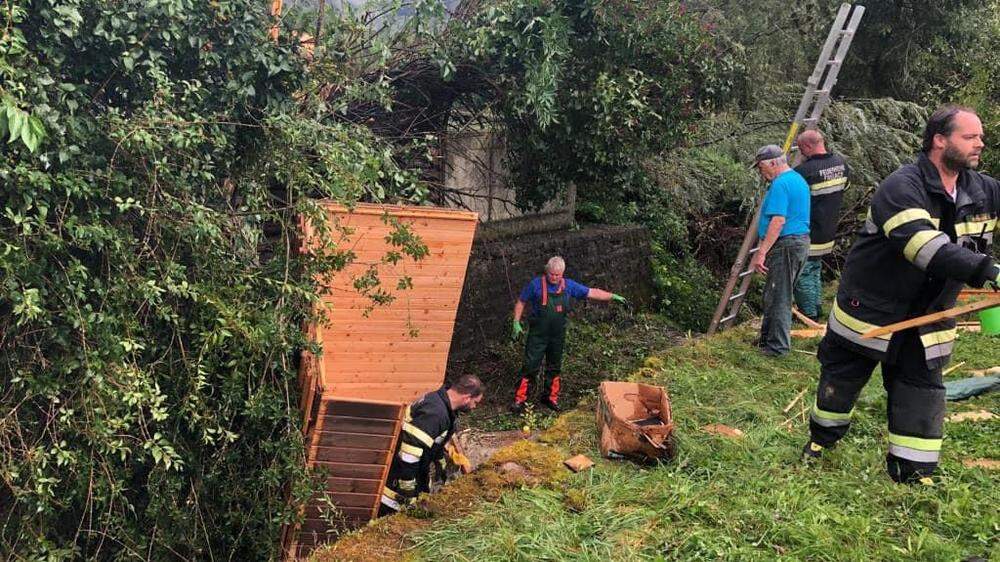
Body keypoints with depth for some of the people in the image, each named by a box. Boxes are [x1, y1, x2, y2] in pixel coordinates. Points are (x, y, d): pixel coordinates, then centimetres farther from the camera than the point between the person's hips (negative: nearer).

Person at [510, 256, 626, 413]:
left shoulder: (569, 286, -1)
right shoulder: (536, 284, -10)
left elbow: (592, 293, 5)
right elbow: (521, 302, 1)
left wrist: (613, 296, -1)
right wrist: (516, 323, -5)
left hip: (558, 335, 4)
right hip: (538, 335, -4)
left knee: (555, 368, 13)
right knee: (530, 367, -5)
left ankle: (551, 398, 28)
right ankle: (519, 400, 1)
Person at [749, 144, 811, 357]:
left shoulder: (781, 184, -16)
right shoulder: (798, 179, 17)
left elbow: (779, 221, -24)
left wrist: (761, 253, -24)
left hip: (786, 245, -10)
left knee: (778, 298, -3)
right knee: (774, 295, 18)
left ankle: (777, 347, 3)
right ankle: (767, 338, 28)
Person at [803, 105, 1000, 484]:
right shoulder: (902, 188, -26)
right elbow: (924, 247, -41)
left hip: (928, 317, 5)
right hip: (871, 308, -5)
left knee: (922, 389, 5)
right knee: (842, 375, 13)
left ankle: (913, 471, 17)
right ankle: (823, 436, 38)